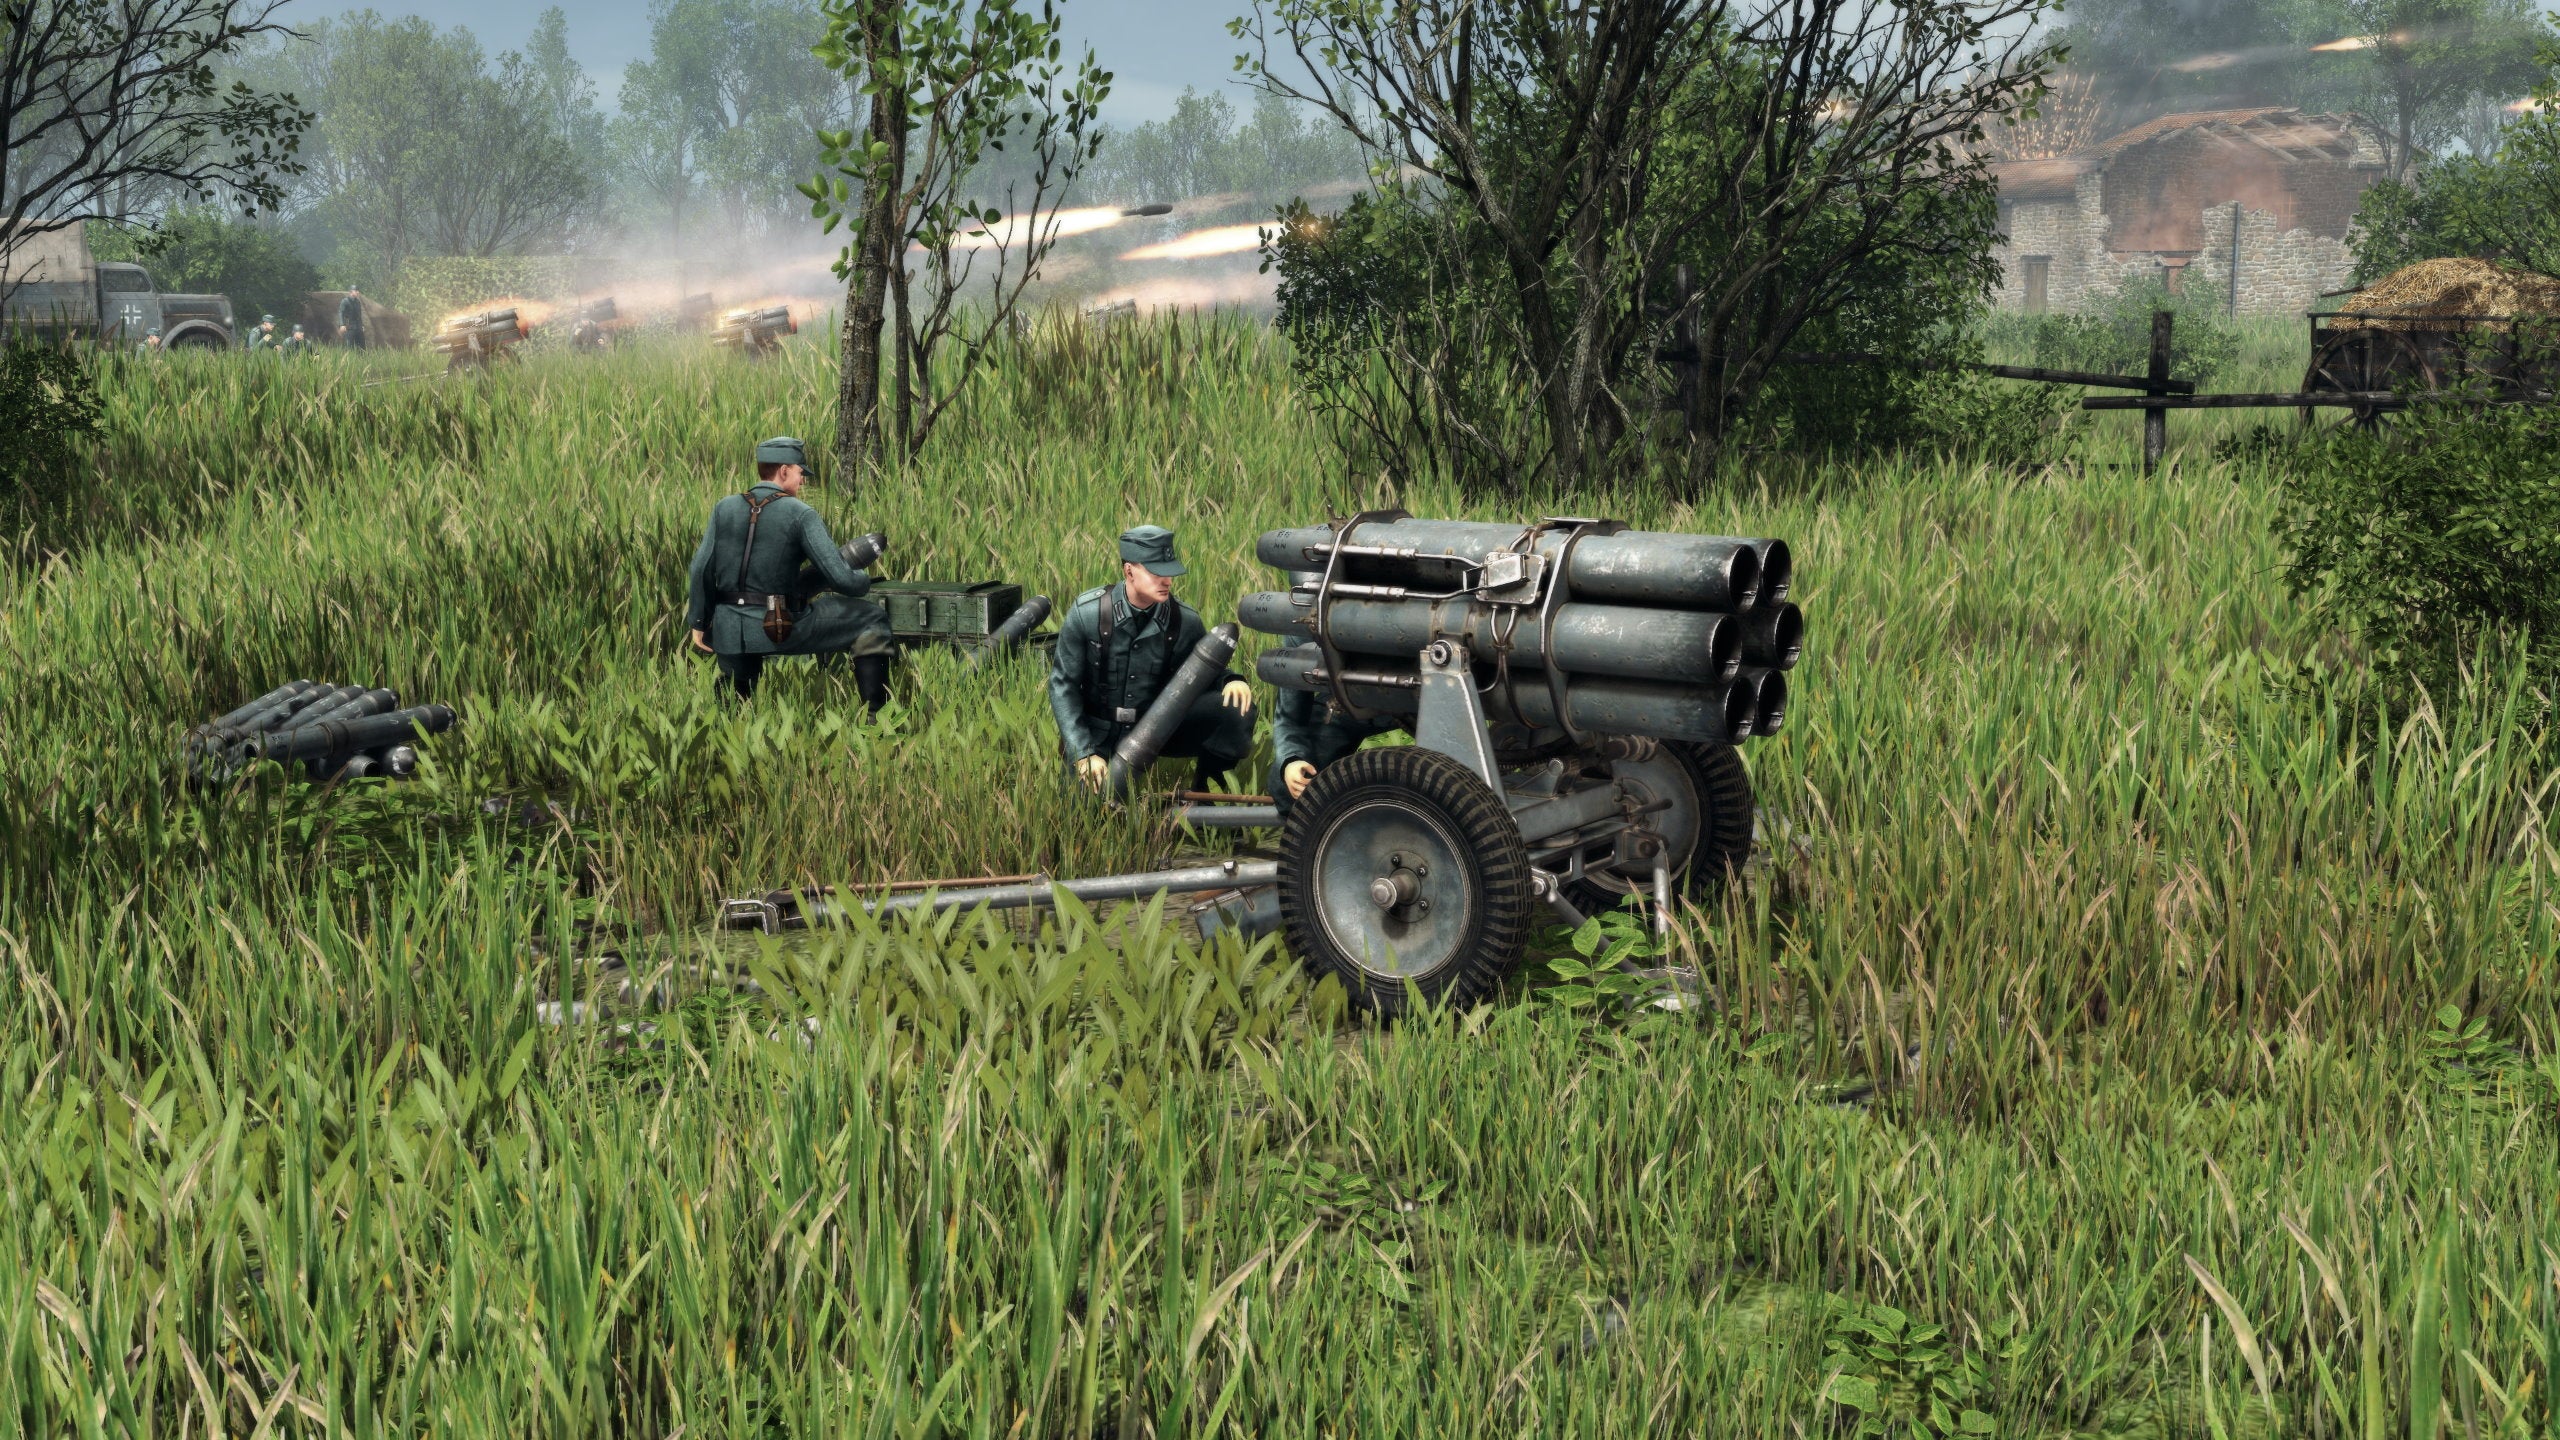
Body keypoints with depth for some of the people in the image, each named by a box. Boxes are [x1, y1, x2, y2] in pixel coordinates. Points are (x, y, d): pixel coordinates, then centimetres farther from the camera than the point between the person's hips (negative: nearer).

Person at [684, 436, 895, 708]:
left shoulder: (725, 507, 6)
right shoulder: (800, 514, -6)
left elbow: (701, 569, 4)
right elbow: (840, 577, -11)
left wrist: (698, 623, 13)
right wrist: (864, 580, 11)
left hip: (728, 632, 5)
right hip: (782, 627, -5)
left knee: (737, 694, 33)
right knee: (871, 621, 8)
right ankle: (877, 715, 6)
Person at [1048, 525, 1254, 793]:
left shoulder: (1185, 621, -10)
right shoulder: (1087, 613, -15)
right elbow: (1062, 686, -9)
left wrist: (1231, 681, -20)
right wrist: (1084, 755, -17)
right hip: (1097, 736, -2)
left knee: (1236, 709, -19)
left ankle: (1203, 790, 2)